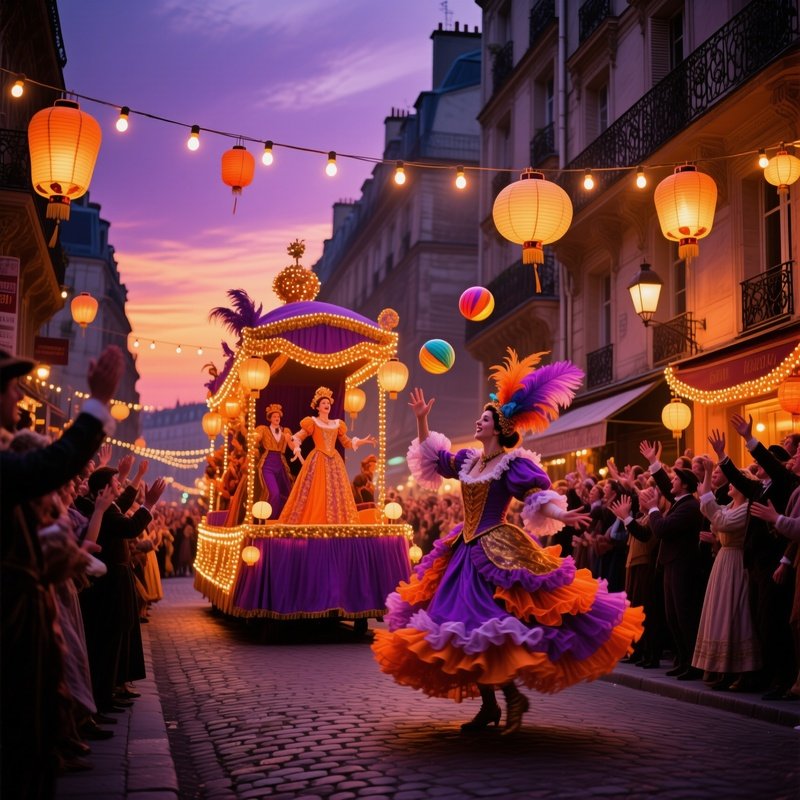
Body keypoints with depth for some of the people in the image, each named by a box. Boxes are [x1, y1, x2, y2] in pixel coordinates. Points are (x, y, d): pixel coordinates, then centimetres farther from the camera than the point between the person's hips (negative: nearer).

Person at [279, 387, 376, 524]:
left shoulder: (337, 424, 16)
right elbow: (297, 438, -1)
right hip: (318, 461, -5)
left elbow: (347, 442, 21)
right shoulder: (312, 423, 3)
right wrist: (297, 449, -20)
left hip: (334, 461, 5)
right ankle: (312, 524, -7)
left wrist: (363, 441, 10)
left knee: (336, 493, -1)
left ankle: (335, 522, 1)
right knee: (316, 494, -9)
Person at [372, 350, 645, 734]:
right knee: (470, 633, 7)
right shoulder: (468, 460, 13)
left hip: (498, 552, -8)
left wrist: (561, 515, -36)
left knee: (490, 631, -15)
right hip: (466, 552, 8)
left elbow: (537, 496, -18)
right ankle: (488, 705, 15)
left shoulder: (513, 463, -8)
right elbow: (432, 456, 25)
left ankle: (514, 696, 2)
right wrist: (421, 420, 20)